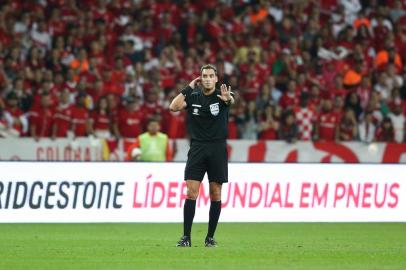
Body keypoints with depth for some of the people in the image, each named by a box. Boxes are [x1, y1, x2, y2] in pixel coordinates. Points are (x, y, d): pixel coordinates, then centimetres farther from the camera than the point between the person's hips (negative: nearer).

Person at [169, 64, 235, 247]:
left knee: (215, 194, 3)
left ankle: (210, 237, 11)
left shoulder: (221, 95, -3)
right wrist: (189, 88, -10)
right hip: (197, 148, 1)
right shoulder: (194, 96, 5)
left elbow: (232, 101, -27)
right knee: (191, 192, -7)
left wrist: (228, 99, -51)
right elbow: (173, 107, -9)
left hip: (217, 149, -1)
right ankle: (186, 237, -6)